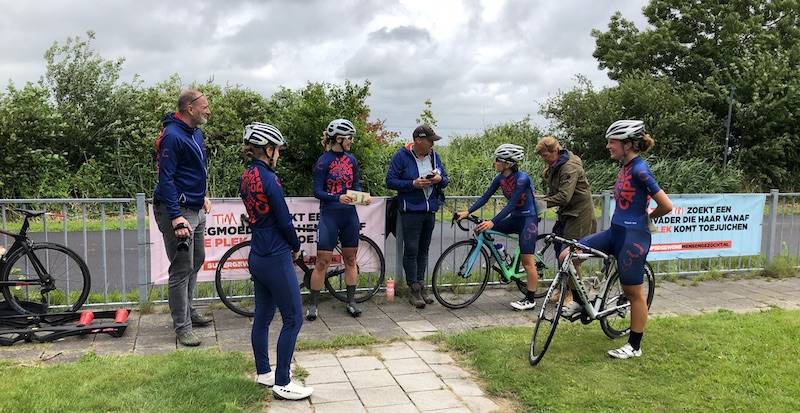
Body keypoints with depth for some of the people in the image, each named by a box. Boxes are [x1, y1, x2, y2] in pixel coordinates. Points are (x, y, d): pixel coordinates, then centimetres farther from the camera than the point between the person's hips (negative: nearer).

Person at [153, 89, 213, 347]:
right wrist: (176, 218, -26)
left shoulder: (196, 133, 11)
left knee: (196, 260, 19)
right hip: (177, 210, -10)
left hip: (195, 209, 10)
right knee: (182, 268, -5)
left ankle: (187, 311, 34)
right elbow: (166, 178, -22)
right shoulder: (173, 136, -18)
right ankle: (182, 326, 4)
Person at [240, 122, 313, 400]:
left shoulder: (246, 177, 7)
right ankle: (282, 384, 6)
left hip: (257, 257, 9)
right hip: (276, 259, -9)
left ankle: (263, 373, 30)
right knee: (293, 320, 0)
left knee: (262, 316, 17)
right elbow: (284, 221, -17)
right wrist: (296, 247, 1)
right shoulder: (268, 178, -19)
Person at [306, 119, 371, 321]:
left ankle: (351, 301, 23)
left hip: (349, 215, 5)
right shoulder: (324, 161, -9)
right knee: (322, 261, -3)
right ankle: (313, 304, 9)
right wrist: (338, 198, -26)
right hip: (329, 215, -5)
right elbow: (317, 191, -11)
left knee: (350, 259, 11)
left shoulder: (351, 160, 6)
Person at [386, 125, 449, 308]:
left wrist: (440, 179, -9)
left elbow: (445, 179, 15)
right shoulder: (401, 156, -8)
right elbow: (390, 181, -9)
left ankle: (421, 286, 23)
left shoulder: (434, 156, 8)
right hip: (410, 212, -5)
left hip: (430, 211, 6)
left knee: (423, 250, 13)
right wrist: (413, 184, -21)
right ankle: (413, 290, 6)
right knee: (411, 250, -3)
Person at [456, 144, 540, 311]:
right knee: (482, 229, -6)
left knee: (527, 261, -7)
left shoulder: (522, 178, -23)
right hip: (514, 218, 8)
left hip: (528, 218, -8)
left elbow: (511, 204, -29)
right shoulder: (500, 178, -1)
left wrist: (492, 222, -35)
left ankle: (530, 299, 4)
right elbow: (485, 197, -2)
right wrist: (467, 212, -12)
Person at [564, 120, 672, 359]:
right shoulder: (625, 167, 9)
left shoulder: (639, 170, -17)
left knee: (634, 292, 5)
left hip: (633, 237, -9)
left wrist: (647, 217, 0)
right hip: (616, 231, 9)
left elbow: (666, 206, -17)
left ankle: (634, 346, 21)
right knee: (567, 256, -1)